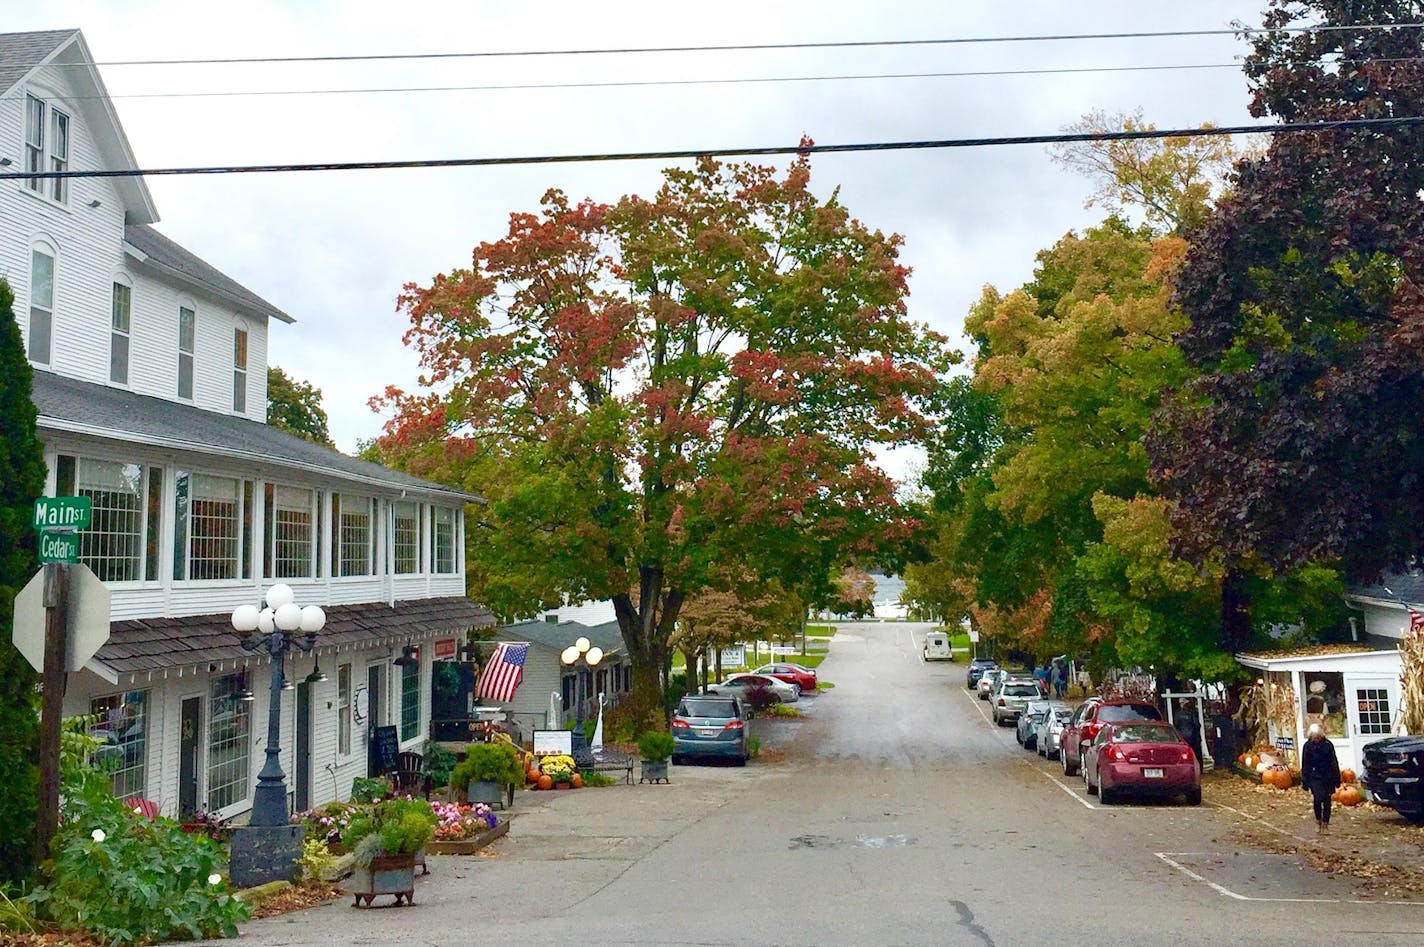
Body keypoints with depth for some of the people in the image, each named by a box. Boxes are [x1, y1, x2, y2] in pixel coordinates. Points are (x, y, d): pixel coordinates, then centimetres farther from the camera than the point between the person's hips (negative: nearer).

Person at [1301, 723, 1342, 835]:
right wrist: (1304, 781, 5)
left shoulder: (1328, 745, -1)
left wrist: (1337, 779, 6)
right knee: (1318, 798, -16)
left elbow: (1334, 762, 5)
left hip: (1328, 777, 1)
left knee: (1327, 801, 5)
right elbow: (1304, 765, 5)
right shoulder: (1308, 746, 0)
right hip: (1314, 777, -1)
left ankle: (1325, 824, 18)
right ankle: (1318, 821, 4)